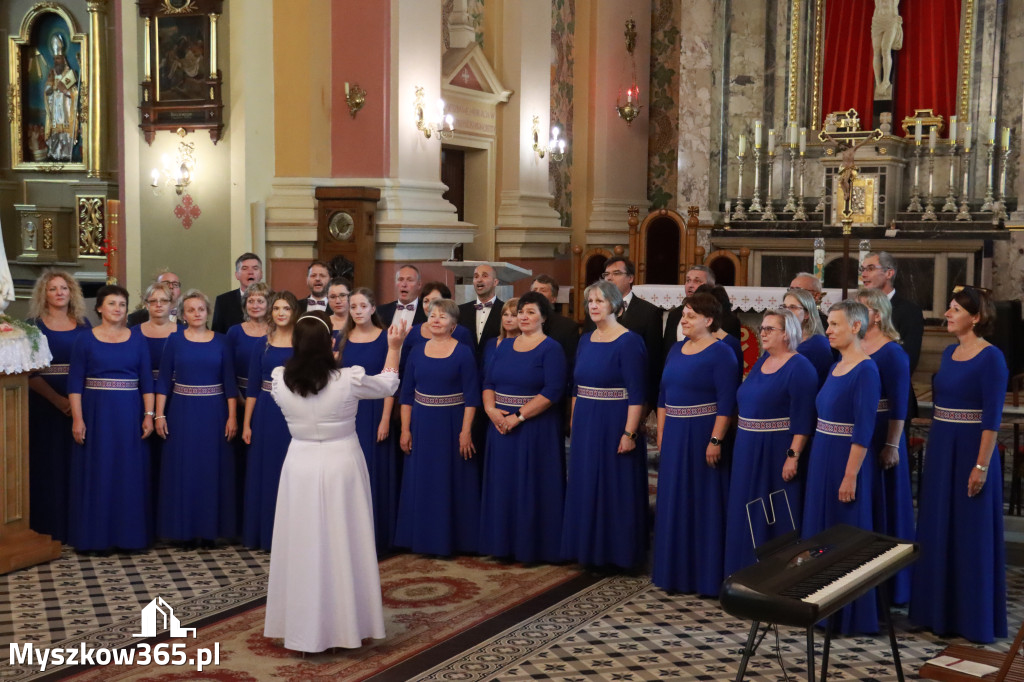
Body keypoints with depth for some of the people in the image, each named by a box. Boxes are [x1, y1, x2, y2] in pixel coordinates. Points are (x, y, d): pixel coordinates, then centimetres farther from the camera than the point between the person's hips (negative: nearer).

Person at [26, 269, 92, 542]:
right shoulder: (35, 325, 0)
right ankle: (49, 528, 8)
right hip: (46, 404, -2)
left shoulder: (83, 324, 8)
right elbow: (30, 371, -6)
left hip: (81, 404, 3)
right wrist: (58, 400, -16)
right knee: (48, 464, 1)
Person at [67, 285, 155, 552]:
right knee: (96, 474, 1)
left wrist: (148, 415, -4)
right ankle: (95, 536, 9)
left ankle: (129, 534, 12)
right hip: (95, 413, -1)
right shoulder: (85, 340, 2)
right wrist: (77, 418, -11)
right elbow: (75, 383, -2)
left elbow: (146, 381, 5)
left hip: (129, 414, 2)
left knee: (130, 474, 3)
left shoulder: (137, 341, 7)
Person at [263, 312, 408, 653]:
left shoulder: (279, 380, -10)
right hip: (341, 466, -2)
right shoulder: (348, 379, -16)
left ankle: (303, 629, 19)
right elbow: (387, 385, 4)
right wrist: (394, 348, 17)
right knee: (344, 546, 10)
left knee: (304, 547, 11)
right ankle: (346, 625, 20)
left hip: (300, 467, 2)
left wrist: (308, 350, 26)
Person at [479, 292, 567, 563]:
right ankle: (504, 543, 19)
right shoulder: (504, 346, 11)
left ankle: (533, 546, 11)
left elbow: (553, 391, -16)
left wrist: (519, 416, -19)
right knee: (503, 486, 9)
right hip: (501, 426, 6)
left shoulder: (551, 349, -7)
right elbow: (489, 383, 10)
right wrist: (491, 409, -9)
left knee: (531, 487, 0)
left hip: (535, 429, -6)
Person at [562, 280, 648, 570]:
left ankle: (618, 552, 12)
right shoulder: (585, 340, 10)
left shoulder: (629, 342, -12)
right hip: (585, 426, 7)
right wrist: (574, 423, 10)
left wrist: (629, 433, -21)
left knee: (615, 489, 1)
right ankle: (590, 549, 23)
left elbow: (637, 393, -16)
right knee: (586, 488, 12)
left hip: (614, 426, -7)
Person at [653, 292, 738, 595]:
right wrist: (661, 433, 10)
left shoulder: (720, 353, -9)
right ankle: (676, 570, 23)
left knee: (704, 503, 0)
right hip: (674, 436, 7)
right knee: (674, 503, 12)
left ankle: (707, 575, 9)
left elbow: (726, 402, -15)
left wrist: (716, 440, -21)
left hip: (703, 435, -7)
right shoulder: (677, 350, 12)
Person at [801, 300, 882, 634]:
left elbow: (863, 429, -19)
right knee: (821, 530, 14)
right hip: (821, 458, 9)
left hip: (845, 461, -9)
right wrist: (819, 462, 13)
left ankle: (852, 616, 12)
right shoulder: (836, 367, 12)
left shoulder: (866, 370, -15)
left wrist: (850, 476, -21)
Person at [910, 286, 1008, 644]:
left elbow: (992, 417, -16)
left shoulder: (991, 358, -13)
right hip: (941, 450, 8)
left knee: (970, 534, 0)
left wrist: (981, 465, -20)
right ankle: (940, 610, 24)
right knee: (938, 531, 13)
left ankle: (973, 617, 12)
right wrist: (933, 451, 15)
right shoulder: (949, 352, 10)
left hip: (971, 450, -8)